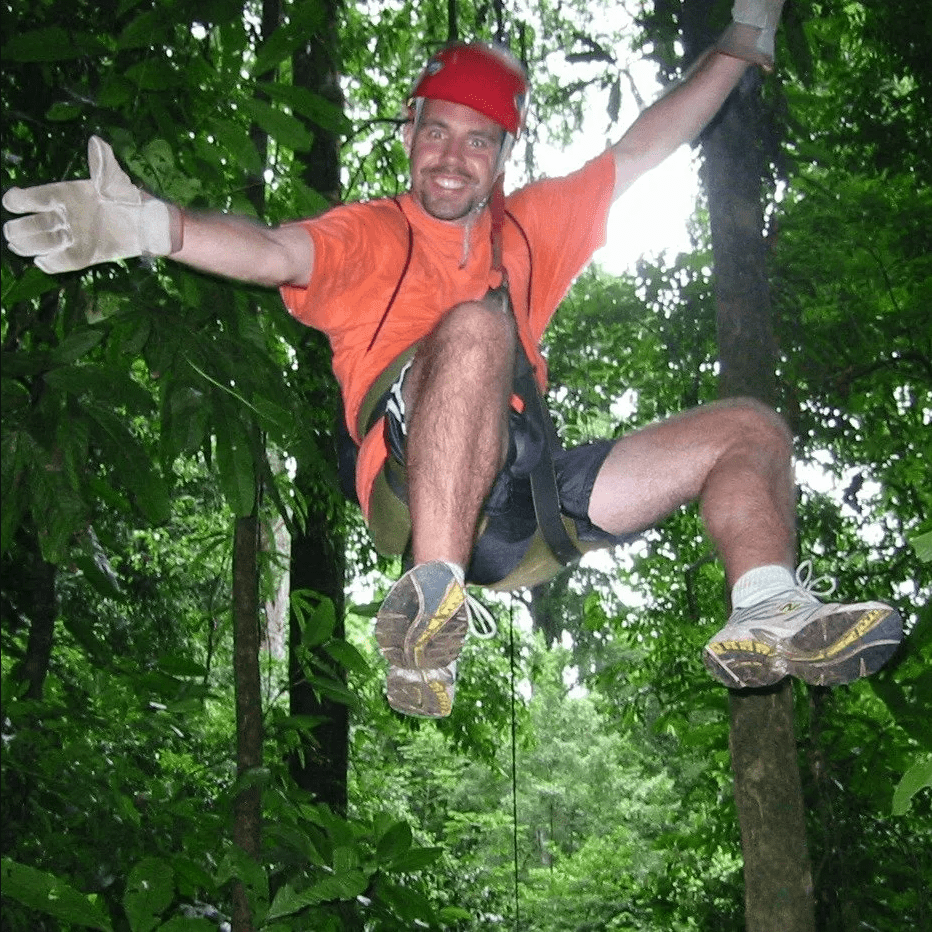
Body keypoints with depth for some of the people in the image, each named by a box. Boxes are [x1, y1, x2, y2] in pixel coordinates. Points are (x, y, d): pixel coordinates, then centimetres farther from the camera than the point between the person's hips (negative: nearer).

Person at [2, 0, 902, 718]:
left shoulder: (529, 225, 25)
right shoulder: (371, 234, 11)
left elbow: (641, 150, 29)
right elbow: (273, 252, -8)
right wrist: (147, 223, -27)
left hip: (532, 488, 6)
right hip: (417, 484, -6)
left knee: (751, 429, 5)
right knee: (474, 324, -34)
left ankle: (769, 617, -23)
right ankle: (432, 600, -43)